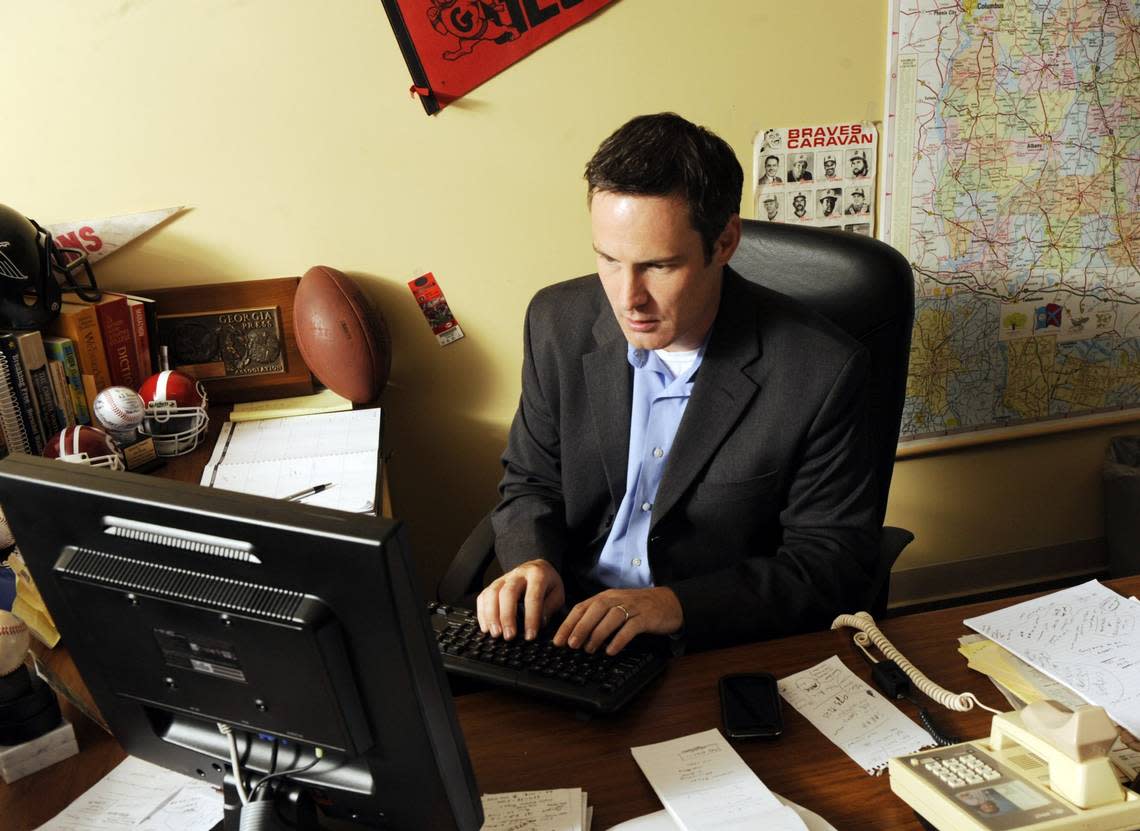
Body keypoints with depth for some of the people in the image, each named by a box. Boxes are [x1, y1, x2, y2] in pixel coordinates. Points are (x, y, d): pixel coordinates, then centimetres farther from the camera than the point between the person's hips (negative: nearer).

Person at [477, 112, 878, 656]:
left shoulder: (821, 372, -17)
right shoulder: (558, 322, -4)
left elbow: (833, 563, -11)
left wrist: (678, 605, -24)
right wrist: (531, 561, -13)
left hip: (716, 653, -1)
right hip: (566, 628, 2)